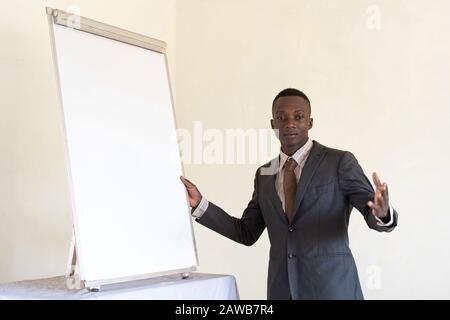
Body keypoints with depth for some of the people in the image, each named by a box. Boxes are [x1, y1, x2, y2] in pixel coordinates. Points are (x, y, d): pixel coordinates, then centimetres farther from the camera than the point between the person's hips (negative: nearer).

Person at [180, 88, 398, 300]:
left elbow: (375, 214, -9)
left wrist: (382, 213, -33)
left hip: (332, 287, -4)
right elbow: (247, 233, 15)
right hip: (281, 289, 4)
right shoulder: (265, 174, 11)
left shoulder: (339, 162, -3)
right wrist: (200, 204, 6)